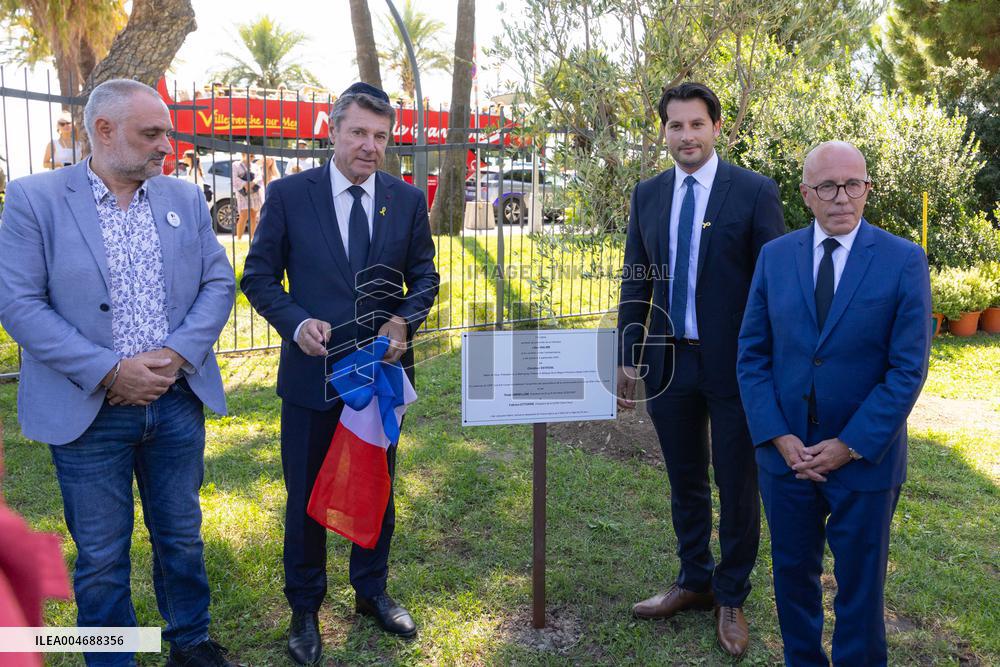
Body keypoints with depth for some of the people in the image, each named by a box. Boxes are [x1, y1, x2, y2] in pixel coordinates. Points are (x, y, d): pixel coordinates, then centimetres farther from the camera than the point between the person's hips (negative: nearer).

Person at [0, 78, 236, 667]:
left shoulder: (186, 199, 5)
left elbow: (218, 284, 3)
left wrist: (176, 354, -13)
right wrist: (108, 372, -18)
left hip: (178, 401, 3)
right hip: (88, 412, -3)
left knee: (182, 537, 17)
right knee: (101, 557, 10)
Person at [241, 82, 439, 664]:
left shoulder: (408, 200, 1)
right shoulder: (289, 195, -5)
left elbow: (424, 275, 7)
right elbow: (260, 276, -2)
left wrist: (405, 320, -12)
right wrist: (296, 322, -20)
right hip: (313, 371, -2)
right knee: (306, 496, 11)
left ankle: (372, 591, 39)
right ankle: (305, 609, 31)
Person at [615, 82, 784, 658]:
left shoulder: (755, 191, -7)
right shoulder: (648, 195, 6)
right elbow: (636, 281, 9)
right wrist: (629, 358, 6)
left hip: (735, 365, -4)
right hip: (668, 362, 4)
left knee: (737, 487, 9)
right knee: (685, 482, 18)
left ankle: (731, 598, 29)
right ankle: (694, 582, 37)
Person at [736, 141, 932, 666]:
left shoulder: (904, 261, -7)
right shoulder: (775, 257, 1)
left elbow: (908, 367, -10)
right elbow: (752, 354, 1)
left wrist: (850, 446, -14)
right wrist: (777, 436, -9)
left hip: (864, 458, -2)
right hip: (785, 451, 3)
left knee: (860, 584, 12)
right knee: (793, 573, 17)